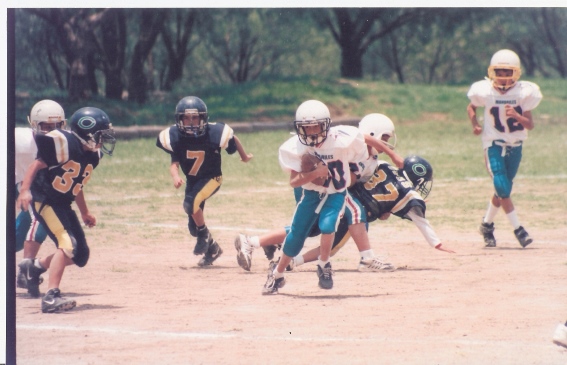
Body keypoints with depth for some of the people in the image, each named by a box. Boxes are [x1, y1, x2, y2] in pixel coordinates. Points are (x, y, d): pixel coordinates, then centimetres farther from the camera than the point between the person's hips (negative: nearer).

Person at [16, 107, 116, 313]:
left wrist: (85, 213, 24)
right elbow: (38, 164, -19)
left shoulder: (93, 156, 6)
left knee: (81, 255, 10)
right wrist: (25, 190, -29)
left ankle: (36, 267, 31)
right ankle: (51, 297, -28)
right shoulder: (64, 144, -20)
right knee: (67, 243, -25)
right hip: (43, 200, -9)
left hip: (63, 204, 9)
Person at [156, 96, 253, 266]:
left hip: (212, 178, -4)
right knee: (193, 227, 8)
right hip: (192, 180, 4)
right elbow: (174, 163, -19)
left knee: (190, 202, -31)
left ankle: (204, 235, -6)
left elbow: (233, 139, -6)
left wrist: (244, 156, 12)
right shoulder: (174, 137, -21)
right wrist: (175, 176, -42)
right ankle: (212, 248, 37)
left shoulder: (215, 133, -26)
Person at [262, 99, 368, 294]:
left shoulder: (342, 140, -24)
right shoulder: (294, 148, -20)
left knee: (327, 225, -26)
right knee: (296, 236, -1)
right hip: (311, 194, 1)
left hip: (336, 193, -1)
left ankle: (324, 265, 1)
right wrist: (315, 173, -35)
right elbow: (294, 181, -22)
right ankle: (277, 274, 22)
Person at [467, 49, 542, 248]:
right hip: (494, 145, -2)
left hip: (515, 147, 2)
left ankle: (487, 224, 30)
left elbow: (530, 125, -12)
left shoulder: (524, 92, -10)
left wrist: (517, 116, -31)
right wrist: (475, 124, -9)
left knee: (503, 190, 9)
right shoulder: (485, 91, -11)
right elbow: (471, 108, 9)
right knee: (502, 188, -17)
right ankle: (518, 229, -10)